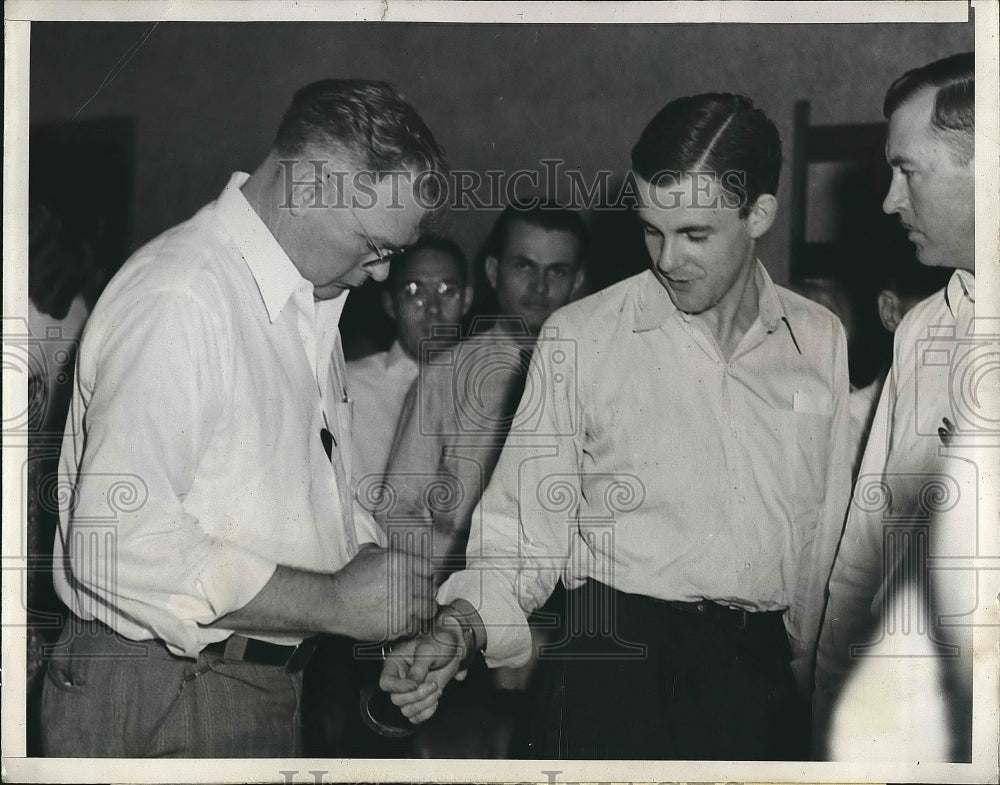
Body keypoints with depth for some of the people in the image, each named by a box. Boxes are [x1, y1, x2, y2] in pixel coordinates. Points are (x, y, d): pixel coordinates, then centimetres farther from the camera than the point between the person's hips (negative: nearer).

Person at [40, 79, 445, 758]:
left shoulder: (309, 299, 12)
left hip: (268, 686, 9)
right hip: (159, 696, -9)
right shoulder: (178, 299, -20)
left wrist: (370, 561, -1)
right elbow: (117, 543, -27)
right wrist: (336, 603, -22)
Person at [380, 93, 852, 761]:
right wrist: (461, 626, -20)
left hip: (761, 677, 3)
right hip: (617, 670, -2)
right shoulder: (578, 339, -2)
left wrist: (800, 678, 10)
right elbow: (528, 527, -3)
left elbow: (826, 534, 12)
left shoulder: (822, 340, 7)